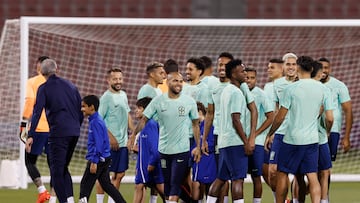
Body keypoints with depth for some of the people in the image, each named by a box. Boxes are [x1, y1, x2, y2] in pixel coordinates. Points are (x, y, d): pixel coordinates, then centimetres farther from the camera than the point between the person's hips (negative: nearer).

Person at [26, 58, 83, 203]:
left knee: (56, 171, -1)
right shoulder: (70, 86, 14)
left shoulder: (44, 88, -1)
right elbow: (81, 110, 16)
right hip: (74, 132, 6)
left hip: (58, 132, -6)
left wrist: (31, 135, -13)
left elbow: (37, 111, -10)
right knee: (64, 168, 18)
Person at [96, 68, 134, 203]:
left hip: (123, 142, 8)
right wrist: (111, 137, -18)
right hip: (109, 143, -8)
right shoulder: (106, 98, -11)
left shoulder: (123, 95, 12)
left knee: (120, 174, 10)